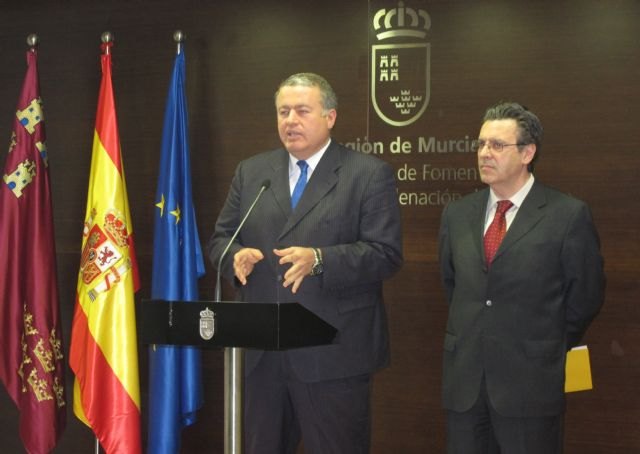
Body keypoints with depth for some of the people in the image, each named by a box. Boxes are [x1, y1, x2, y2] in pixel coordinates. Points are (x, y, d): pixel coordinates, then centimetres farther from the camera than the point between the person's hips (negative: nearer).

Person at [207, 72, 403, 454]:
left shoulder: (370, 174, -2)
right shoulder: (251, 172, 13)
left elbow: (386, 254, -10)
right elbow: (220, 239, 14)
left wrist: (319, 260, -24)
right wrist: (236, 256, -10)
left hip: (333, 354, -4)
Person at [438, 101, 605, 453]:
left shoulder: (569, 216, -7)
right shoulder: (456, 214, 8)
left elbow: (585, 296, 1)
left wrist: (549, 349, 8)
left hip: (530, 384, -4)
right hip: (464, 382, 4)